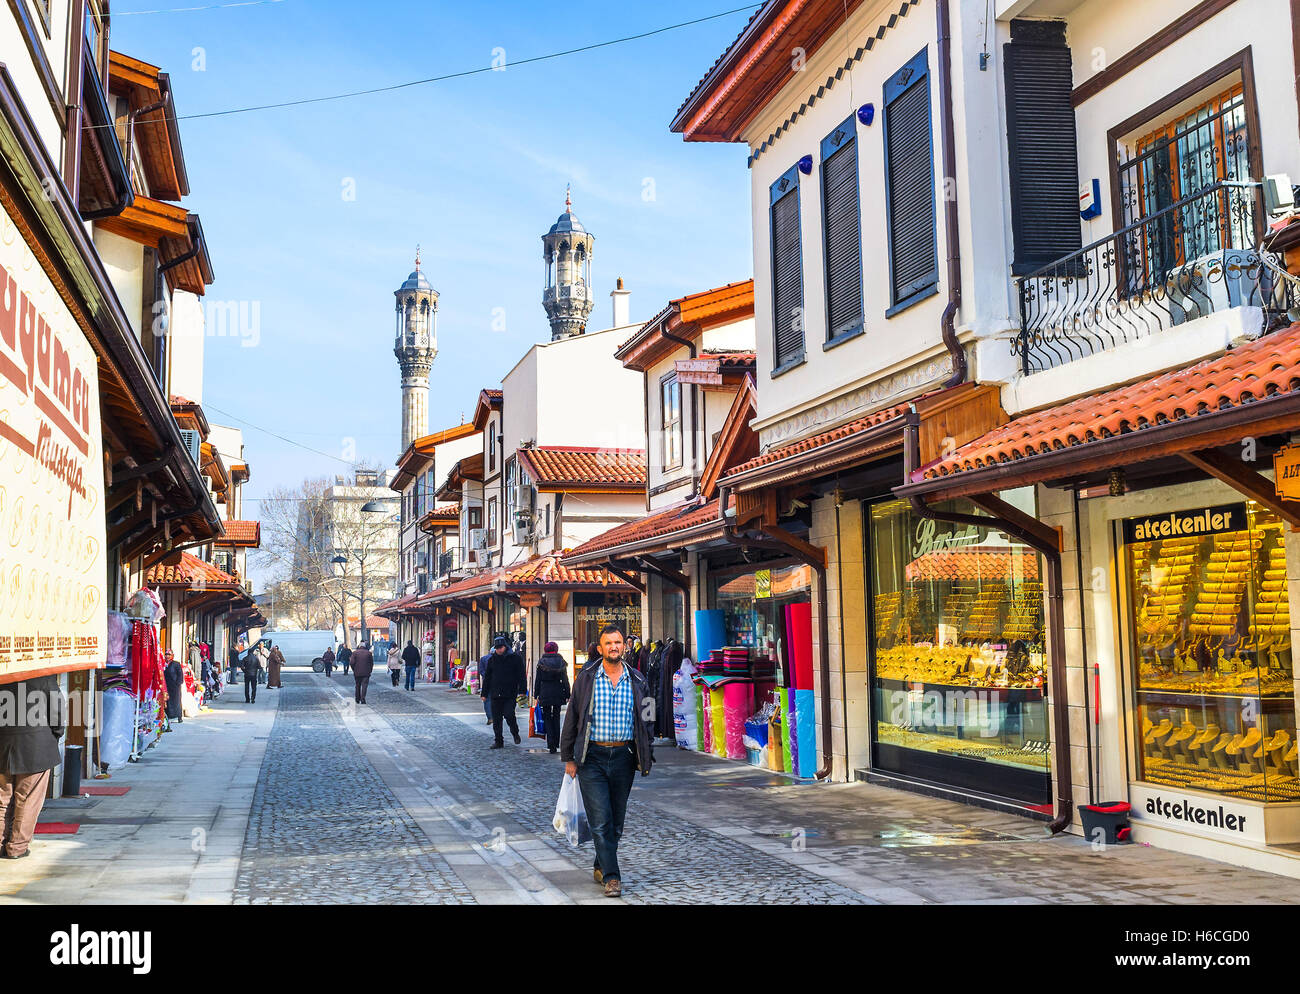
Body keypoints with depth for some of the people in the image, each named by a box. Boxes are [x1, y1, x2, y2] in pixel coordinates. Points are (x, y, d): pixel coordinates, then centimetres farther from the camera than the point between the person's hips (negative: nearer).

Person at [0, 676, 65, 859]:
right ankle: (17, 847, 8)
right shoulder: (44, 677, -9)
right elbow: (58, 708, -7)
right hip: (36, 746, -3)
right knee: (28, 799, 5)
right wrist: (55, 736, 8)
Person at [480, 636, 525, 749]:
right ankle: (498, 741, 14)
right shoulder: (492, 659, 9)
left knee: (509, 715, -15)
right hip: (495, 695, 4)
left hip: (510, 694, -4)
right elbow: (487, 678, 15)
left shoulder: (514, 658, -1)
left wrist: (522, 691, -9)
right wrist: (484, 693, 12)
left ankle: (515, 733, 13)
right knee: (496, 719, 5)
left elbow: (521, 676, -1)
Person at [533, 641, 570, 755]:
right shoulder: (561, 662, 2)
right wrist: (567, 695, 7)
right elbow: (565, 680, 3)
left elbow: (537, 680, -1)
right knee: (556, 718, 15)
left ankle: (551, 745, -8)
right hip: (558, 693, 2)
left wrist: (536, 695, 5)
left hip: (545, 693, -2)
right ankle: (556, 743, 17)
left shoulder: (541, 663, -2)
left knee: (547, 718, 3)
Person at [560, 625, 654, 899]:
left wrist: (646, 758, 7)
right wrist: (568, 757, 2)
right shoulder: (586, 678, -1)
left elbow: (646, 721, 12)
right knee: (600, 821, -8)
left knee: (616, 821, 10)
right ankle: (611, 877, -4)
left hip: (624, 757, 2)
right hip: (592, 757, -2)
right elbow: (572, 717, 4)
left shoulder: (637, 681, 4)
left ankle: (601, 867, 29)